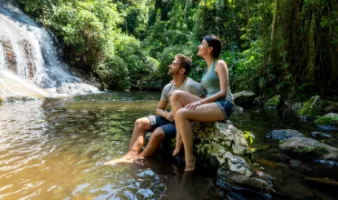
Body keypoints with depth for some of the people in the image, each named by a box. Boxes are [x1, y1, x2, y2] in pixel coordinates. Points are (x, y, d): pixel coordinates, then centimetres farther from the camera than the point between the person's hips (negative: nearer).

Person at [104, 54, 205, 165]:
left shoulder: (191, 86, -19)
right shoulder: (168, 88, 4)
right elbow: (159, 109, 10)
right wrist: (167, 114, -14)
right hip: (171, 118, 8)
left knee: (158, 132, -31)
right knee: (140, 122, -7)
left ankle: (140, 159, -8)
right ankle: (131, 155, -18)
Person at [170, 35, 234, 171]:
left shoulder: (220, 64, -3)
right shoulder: (207, 68, 21)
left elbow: (223, 92, -13)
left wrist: (199, 102, -21)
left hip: (223, 106, -8)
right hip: (210, 104, 8)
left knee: (181, 114, -27)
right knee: (176, 95, -9)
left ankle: (189, 159, -18)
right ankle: (179, 141, -15)